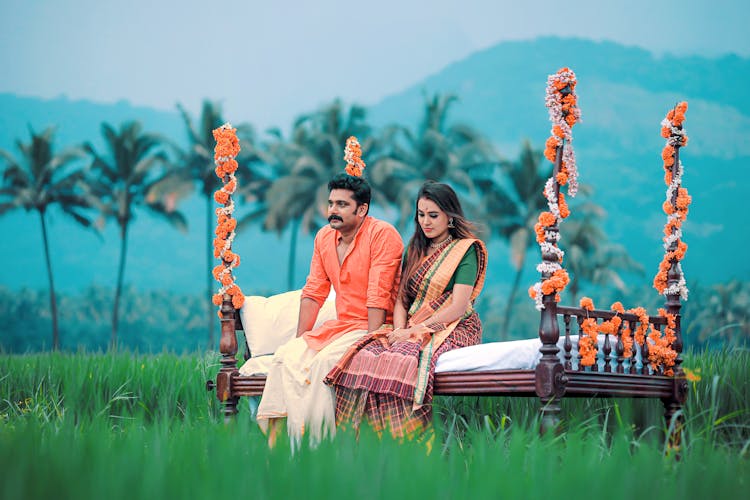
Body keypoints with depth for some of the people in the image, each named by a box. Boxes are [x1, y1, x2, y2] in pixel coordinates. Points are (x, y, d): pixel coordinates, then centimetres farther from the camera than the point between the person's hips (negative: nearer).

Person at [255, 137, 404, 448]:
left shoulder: (383, 235, -12)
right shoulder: (324, 238, 10)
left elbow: (378, 298, -18)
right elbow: (313, 293, 12)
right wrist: (300, 339, 2)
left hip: (373, 327, -7)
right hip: (339, 324, 7)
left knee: (325, 361, -30)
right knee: (287, 356, -16)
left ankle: (318, 442, -22)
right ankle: (278, 440, -20)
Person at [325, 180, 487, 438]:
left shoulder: (466, 249, -1)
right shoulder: (415, 250, 19)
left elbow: (458, 307, -10)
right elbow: (401, 298, 15)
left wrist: (414, 331, -15)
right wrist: (399, 330, -6)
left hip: (452, 328, -6)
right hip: (411, 328, 6)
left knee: (400, 360, -36)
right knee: (363, 356, -24)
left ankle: (404, 441, -33)